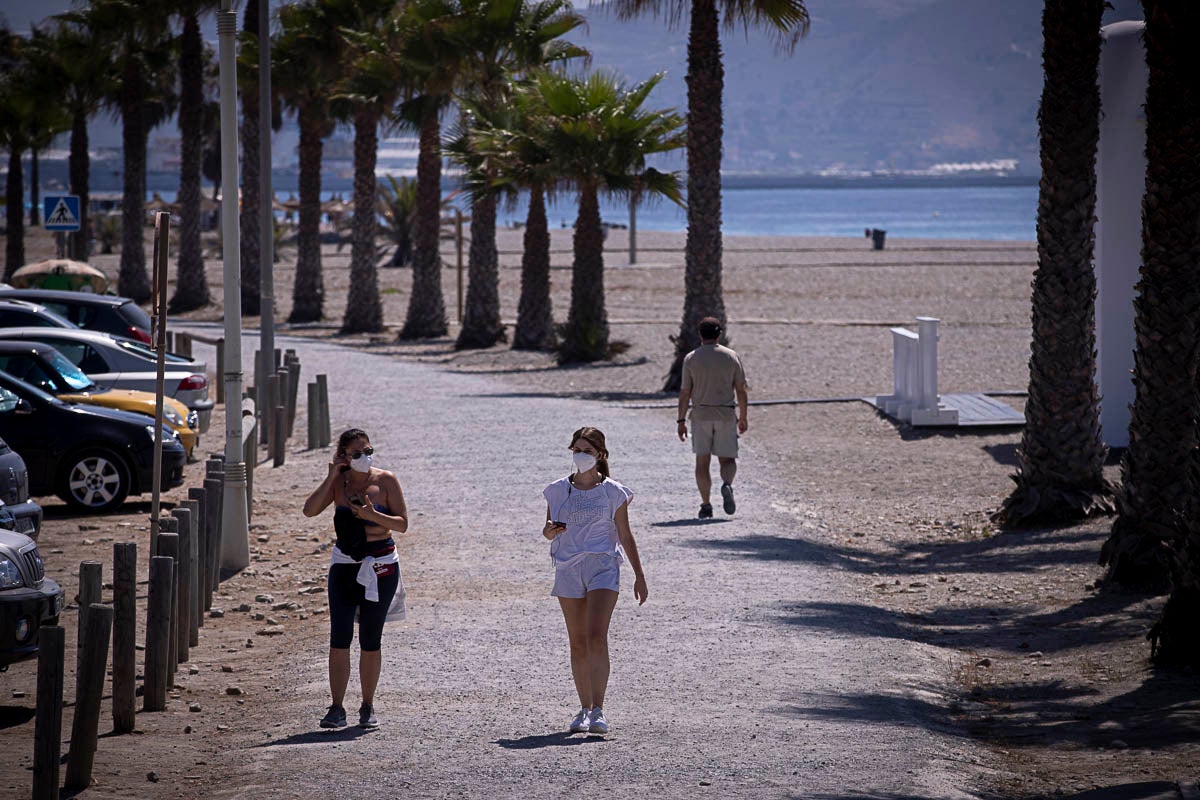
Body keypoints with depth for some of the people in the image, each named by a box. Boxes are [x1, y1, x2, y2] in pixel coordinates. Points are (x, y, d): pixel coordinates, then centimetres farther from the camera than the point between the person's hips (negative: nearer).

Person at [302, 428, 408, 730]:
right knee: (339, 638, -8)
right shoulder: (338, 483, 1)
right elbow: (309, 510, -13)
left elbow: (402, 524, -6)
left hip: (380, 566, -1)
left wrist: (373, 515, -22)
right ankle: (337, 708, -6)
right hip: (344, 565, 1)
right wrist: (332, 477, -15)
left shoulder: (385, 481, -4)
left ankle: (367, 708, 15)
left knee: (370, 641, 4)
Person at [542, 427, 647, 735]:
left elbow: (625, 536, 8)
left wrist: (639, 576, 6)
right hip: (568, 569, 3)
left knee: (596, 638, -16)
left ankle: (597, 711, -19)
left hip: (602, 567, -3)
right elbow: (548, 532, 15)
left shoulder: (613, 492, 2)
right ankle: (584, 709, 15)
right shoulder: (558, 490, 8)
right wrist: (551, 530, -10)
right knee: (578, 643, 6)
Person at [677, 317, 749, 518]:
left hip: (700, 415, 0)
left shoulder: (691, 359, -1)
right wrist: (743, 418, 12)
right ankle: (727, 485, -22)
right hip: (726, 414, 0)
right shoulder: (732, 357, 1)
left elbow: (685, 392, -1)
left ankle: (706, 505, 1)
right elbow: (741, 390, 3)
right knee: (727, 459, 9)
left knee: (702, 462, 6)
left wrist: (681, 421, 5)